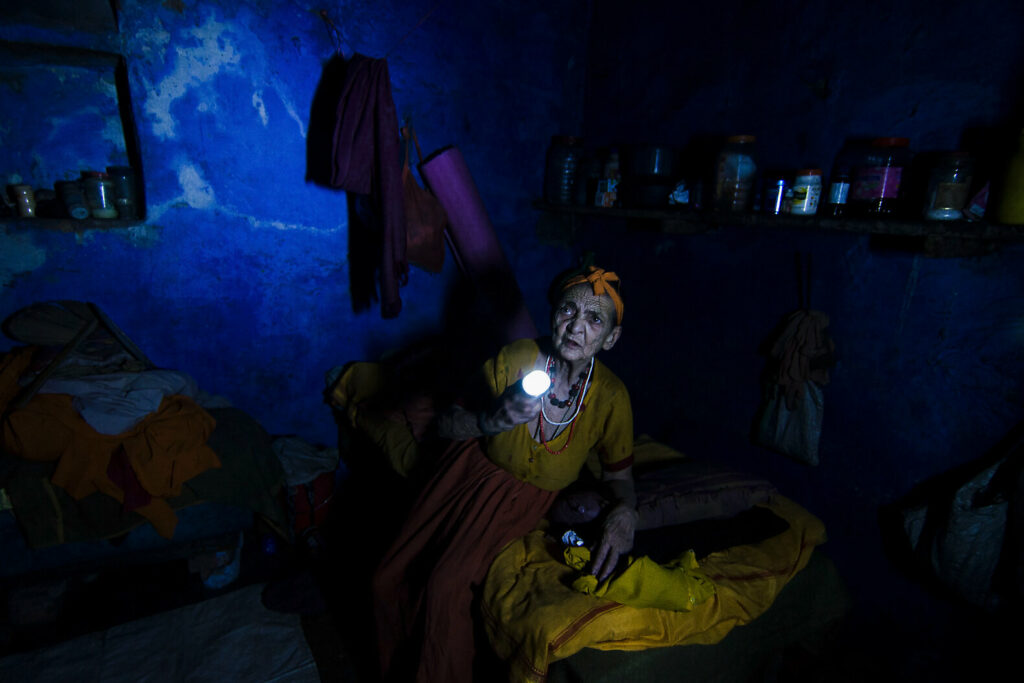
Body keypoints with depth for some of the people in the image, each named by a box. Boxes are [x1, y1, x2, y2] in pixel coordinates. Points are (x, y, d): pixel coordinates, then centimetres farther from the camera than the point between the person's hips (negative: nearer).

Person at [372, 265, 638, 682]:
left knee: (445, 586, -23)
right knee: (389, 579, -1)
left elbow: (619, 474, -3)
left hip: (525, 495, -1)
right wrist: (492, 420, -32)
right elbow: (445, 425, -12)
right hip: (473, 466, 2)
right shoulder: (518, 358, -22)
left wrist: (624, 513, -25)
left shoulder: (610, 397, -21)